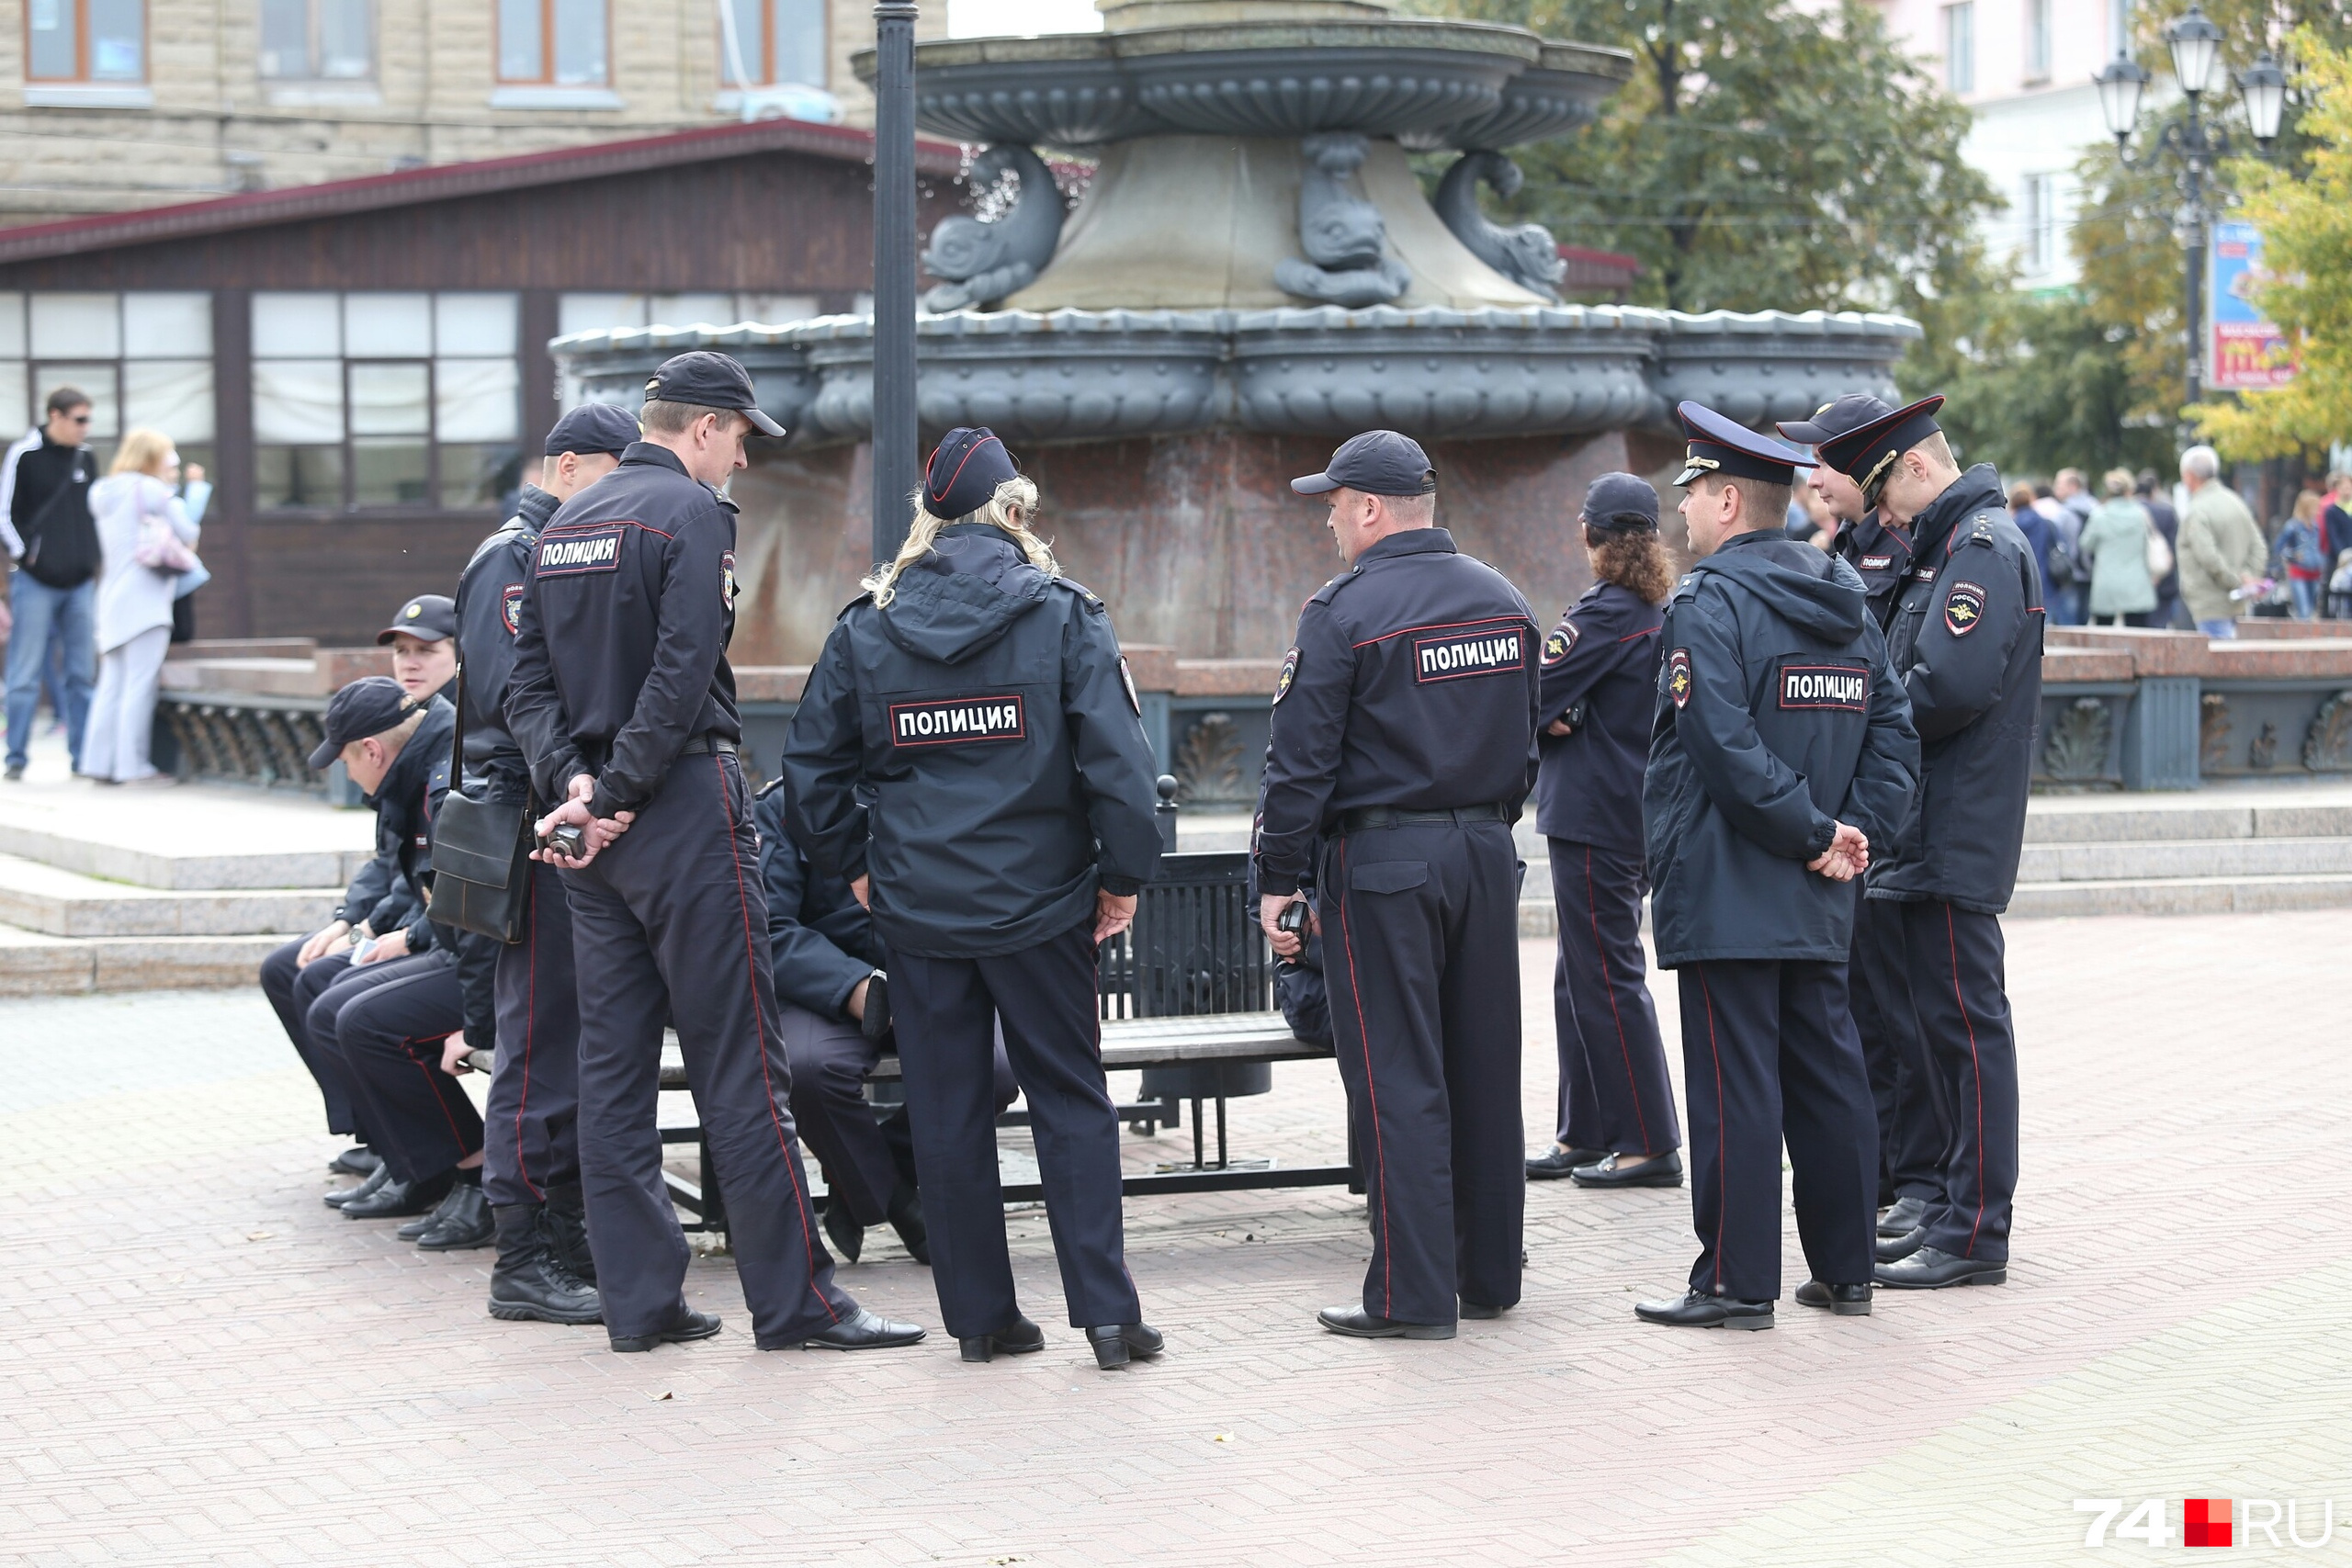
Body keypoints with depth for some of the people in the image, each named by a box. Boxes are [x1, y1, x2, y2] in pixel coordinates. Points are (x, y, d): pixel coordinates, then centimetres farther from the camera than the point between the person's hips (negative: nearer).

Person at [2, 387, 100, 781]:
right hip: (35, 583, -5)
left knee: (82, 675, 5)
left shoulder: (85, 458, 10)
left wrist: (91, 559, 12)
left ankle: (83, 756, 9)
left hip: (80, 582, 5)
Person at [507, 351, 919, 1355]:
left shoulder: (564, 526, 15)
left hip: (590, 825, 8)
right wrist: (616, 794, -15)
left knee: (614, 1063, 8)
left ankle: (638, 1299, 10)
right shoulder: (691, 512, -9)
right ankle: (792, 1299, -2)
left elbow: (528, 686, 10)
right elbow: (682, 674, -19)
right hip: (684, 814, -8)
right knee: (739, 1065, -5)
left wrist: (572, 780, -3)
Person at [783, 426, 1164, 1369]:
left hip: (917, 904, 2)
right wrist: (1124, 876, -1)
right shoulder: (1061, 616, -6)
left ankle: (979, 1311, 12)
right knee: (1071, 1101, 6)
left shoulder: (865, 627, 2)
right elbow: (1116, 758, -11)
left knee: (945, 1113, 9)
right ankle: (1104, 1310, 1)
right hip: (1039, 901, -2)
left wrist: (852, 865, 15)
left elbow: (811, 763, 5)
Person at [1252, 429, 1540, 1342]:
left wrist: (1277, 880, -6)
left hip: (1381, 865, -6)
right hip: (1487, 855, 7)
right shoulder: (1502, 601, 10)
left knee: (1397, 1081, -4)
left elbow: (1300, 761, -12)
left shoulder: (1346, 610, -11)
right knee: (1484, 1069, 12)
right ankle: (1490, 1275, 19)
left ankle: (1412, 1297, -3)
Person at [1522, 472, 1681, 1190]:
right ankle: (1585, 1136, 21)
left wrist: (1551, 720, 5)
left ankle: (1651, 1145, -3)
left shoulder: (1606, 614, -16)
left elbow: (1533, 693, -14)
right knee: (1579, 977, 16)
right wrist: (1563, 716, -4)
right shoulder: (1658, 613, 12)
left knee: (1607, 981, -5)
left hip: (1594, 817, -10)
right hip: (1632, 813, 10)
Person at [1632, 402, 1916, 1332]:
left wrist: (1816, 834, -14)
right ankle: (1844, 1271, 18)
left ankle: (1737, 1282, -1)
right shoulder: (1846, 602, 12)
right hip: (1819, 906, 8)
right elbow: (1894, 734, 10)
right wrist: (1853, 833, 1)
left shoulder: (1708, 603, -12)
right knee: (1827, 1077, 12)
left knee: (1734, 1085, -4)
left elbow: (1728, 749, -21)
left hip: (1726, 897, -8)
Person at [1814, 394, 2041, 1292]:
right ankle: (1958, 1212, 21)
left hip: (1955, 838, -10)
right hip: (1935, 837, 10)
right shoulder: (1955, 544, 18)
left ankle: (1975, 1234, -2)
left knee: (1966, 1024, -6)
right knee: (1948, 1023, 14)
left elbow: (1950, 688, -25)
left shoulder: (1984, 547, -14)